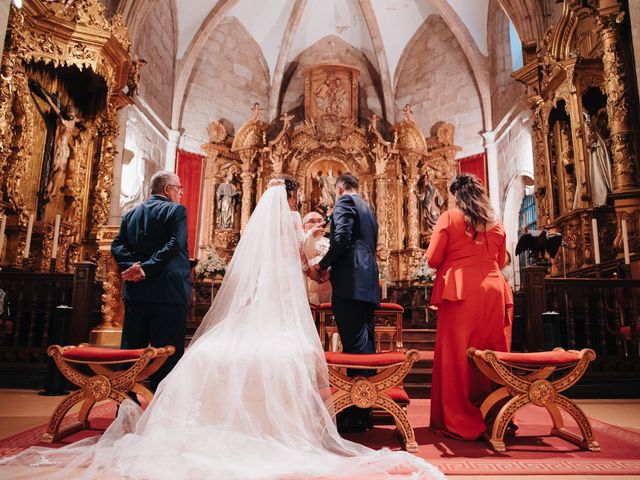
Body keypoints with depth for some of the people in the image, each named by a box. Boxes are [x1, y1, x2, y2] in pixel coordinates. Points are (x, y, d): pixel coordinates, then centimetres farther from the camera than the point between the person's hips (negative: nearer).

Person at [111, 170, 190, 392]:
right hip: (168, 293, -6)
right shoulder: (176, 210, -2)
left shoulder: (131, 213, 16)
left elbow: (117, 246, 5)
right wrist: (147, 268, -16)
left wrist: (134, 265, -7)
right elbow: (174, 245, -17)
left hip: (135, 293, 6)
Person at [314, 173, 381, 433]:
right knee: (366, 347, 10)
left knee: (354, 347, -10)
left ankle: (355, 416, -7)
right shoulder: (367, 209, 28)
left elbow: (341, 238, -14)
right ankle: (365, 414, 17)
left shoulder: (345, 201, 1)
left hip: (350, 284, -9)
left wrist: (322, 265, -2)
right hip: (368, 285, 9)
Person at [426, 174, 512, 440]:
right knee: (491, 353, 11)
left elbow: (432, 259, -2)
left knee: (456, 354, 1)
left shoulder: (449, 218, 0)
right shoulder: (496, 224, 13)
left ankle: (459, 421, 4)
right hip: (493, 291, 5)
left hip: (460, 291, -4)